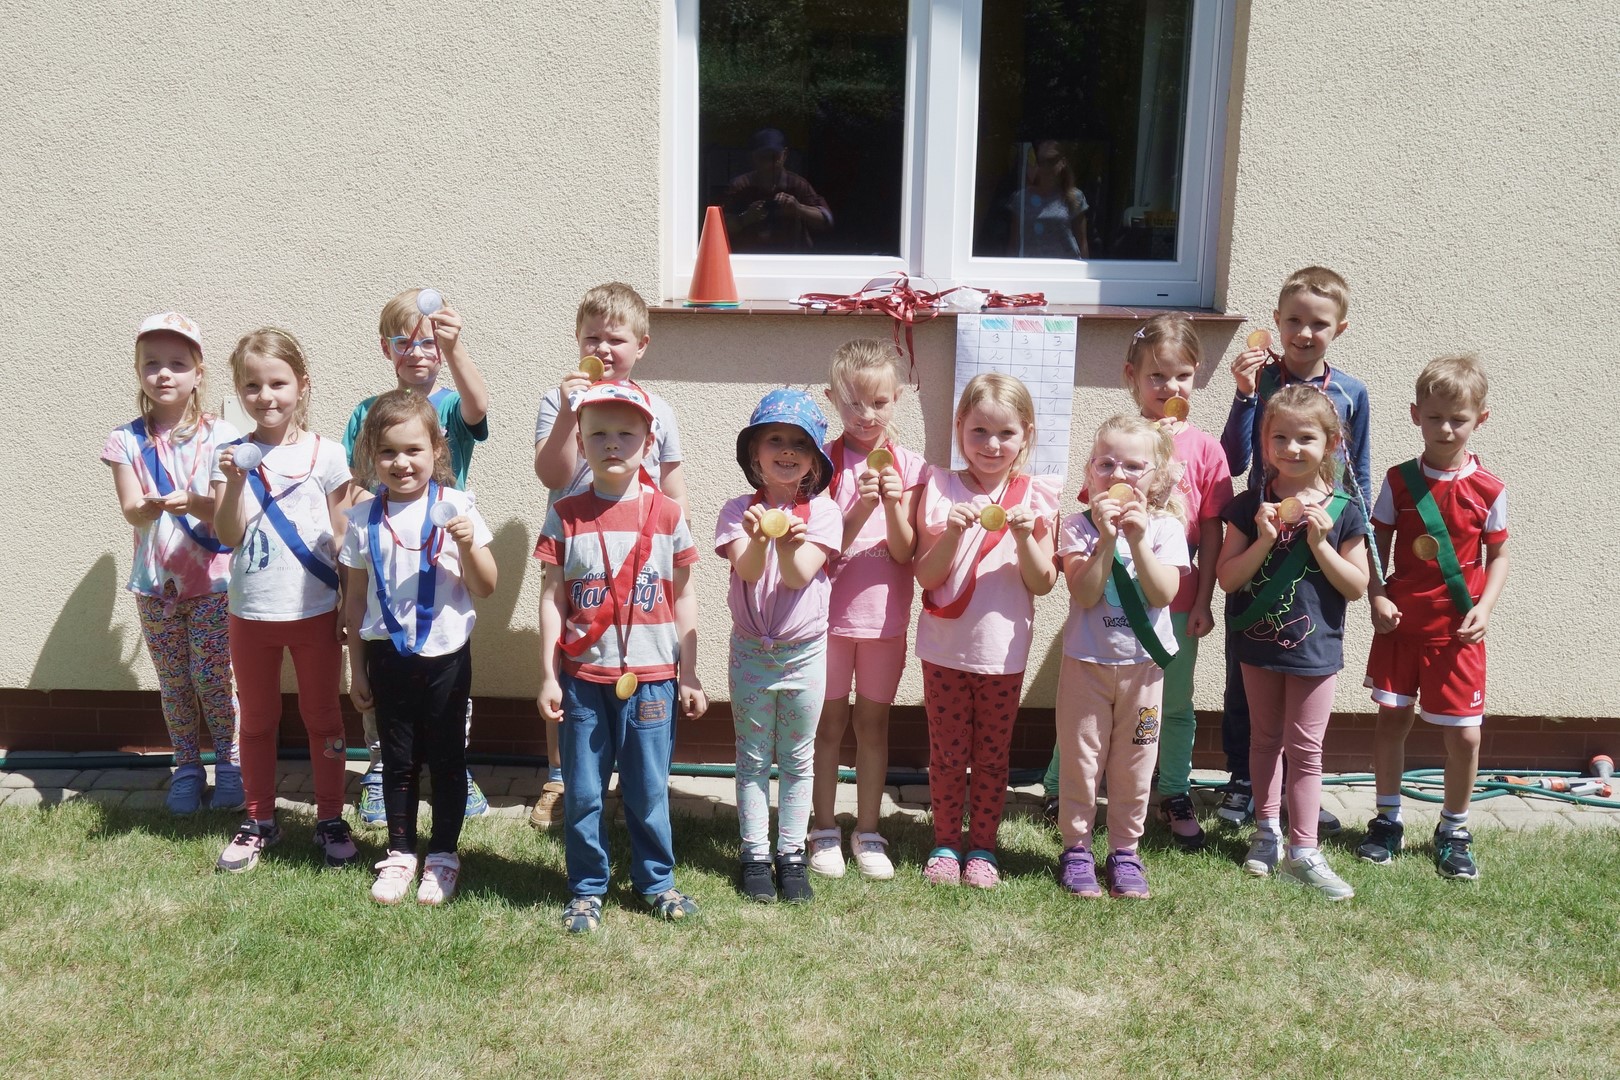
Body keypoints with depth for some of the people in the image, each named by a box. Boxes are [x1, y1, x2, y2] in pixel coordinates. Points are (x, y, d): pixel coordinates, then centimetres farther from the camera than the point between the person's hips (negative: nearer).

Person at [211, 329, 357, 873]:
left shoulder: (325, 454, -4)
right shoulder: (232, 455, -1)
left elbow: (341, 536, 0)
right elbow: (229, 536, -8)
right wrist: (235, 482, -23)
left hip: (314, 610, -2)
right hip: (251, 613, 2)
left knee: (322, 717, 10)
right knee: (256, 721, 15)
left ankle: (330, 820, 22)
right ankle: (259, 821, 29)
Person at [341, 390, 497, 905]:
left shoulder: (455, 507, -7)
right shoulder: (363, 519, 0)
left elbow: (485, 588, -6)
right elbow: (355, 599, 7)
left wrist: (468, 545, -25)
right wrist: (357, 669, 9)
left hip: (446, 655, -2)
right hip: (388, 655, 2)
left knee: (446, 759, 8)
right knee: (398, 761, 12)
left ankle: (443, 855, 23)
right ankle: (400, 852, 28)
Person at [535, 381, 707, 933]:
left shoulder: (667, 514, 0)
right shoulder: (566, 516, -1)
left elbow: (683, 597, 5)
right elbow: (552, 598, 1)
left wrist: (688, 675, 4)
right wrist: (548, 676, -3)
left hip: (651, 677, 0)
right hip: (583, 678, 0)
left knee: (649, 790, 10)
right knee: (582, 793, 8)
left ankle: (657, 882, 28)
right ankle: (586, 889, 24)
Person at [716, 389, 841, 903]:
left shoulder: (823, 511, -7)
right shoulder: (739, 510, -5)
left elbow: (799, 575, -18)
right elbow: (746, 570, -19)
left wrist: (787, 541, -39)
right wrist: (760, 538, -40)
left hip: (804, 651, 0)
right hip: (750, 649, 0)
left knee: (798, 759, 10)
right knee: (752, 758, 9)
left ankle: (792, 853, 22)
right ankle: (755, 855, 20)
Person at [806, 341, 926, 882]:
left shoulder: (909, 466, -1)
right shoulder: (824, 462, -5)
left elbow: (904, 552, -6)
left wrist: (894, 505, -23)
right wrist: (860, 508, -24)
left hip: (884, 617, 1)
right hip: (830, 614, -1)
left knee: (873, 723, 10)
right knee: (829, 722, 8)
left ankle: (868, 832, 22)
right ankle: (824, 830, 22)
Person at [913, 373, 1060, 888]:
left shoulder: (1035, 498, -2)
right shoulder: (941, 490, -4)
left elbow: (1043, 584, -5)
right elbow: (926, 576, -7)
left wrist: (1025, 537, -21)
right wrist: (953, 532, -23)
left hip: (1003, 650, 0)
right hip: (945, 647, 0)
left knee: (992, 755, 12)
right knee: (947, 753, 9)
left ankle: (982, 847, 27)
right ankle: (945, 843, 26)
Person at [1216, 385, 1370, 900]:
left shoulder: (1342, 512, -7)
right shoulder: (1250, 506, -5)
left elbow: (1357, 586, -6)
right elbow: (1227, 578, -8)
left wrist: (1320, 544, -19)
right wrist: (1264, 540, -22)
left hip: (1315, 648, -1)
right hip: (1258, 643, 2)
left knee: (1304, 747, 4)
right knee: (1266, 738, 17)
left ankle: (1303, 851, 11)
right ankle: (1267, 829, 31)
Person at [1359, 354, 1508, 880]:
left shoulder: (1488, 490, -4)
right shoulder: (1399, 481, -2)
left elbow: (1499, 553, 3)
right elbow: (1378, 543, 3)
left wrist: (1485, 607, -10)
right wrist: (1377, 596, -10)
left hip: (1457, 629, -1)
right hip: (1401, 621, 1)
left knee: (1464, 734, 2)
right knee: (1391, 718, 8)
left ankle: (1454, 831, 21)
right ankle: (1387, 820, 25)